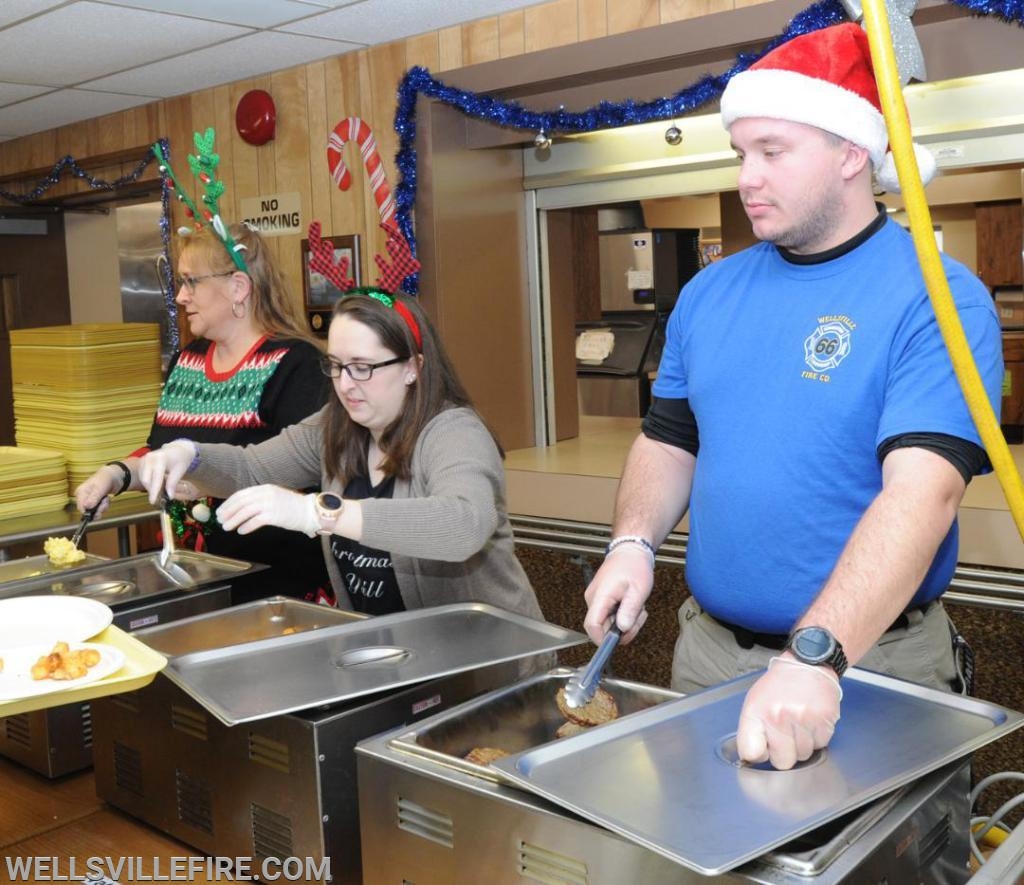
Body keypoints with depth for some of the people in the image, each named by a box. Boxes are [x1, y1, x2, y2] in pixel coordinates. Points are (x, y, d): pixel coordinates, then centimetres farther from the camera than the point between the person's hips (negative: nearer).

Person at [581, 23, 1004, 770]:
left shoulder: (937, 300, -14)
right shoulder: (710, 292, 4)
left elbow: (923, 491, -26)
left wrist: (815, 656, -38)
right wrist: (634, 545, -8)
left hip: (870, 662, -5)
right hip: (707, 651, 5)